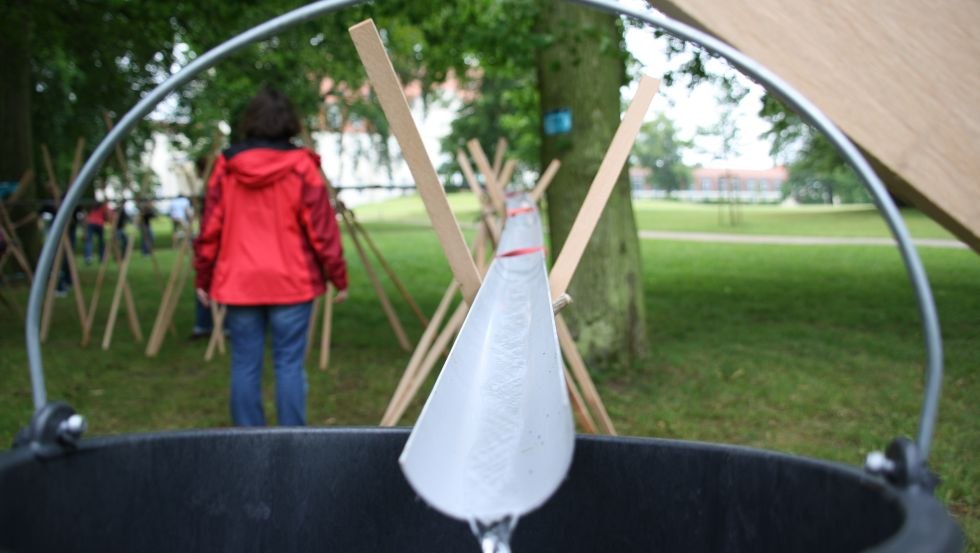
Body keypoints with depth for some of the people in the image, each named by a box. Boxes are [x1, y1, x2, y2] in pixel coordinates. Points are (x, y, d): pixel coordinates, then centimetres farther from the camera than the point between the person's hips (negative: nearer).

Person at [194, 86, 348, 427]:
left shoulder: (225, 167, 3)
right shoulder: (301, 167, -5)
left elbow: (210, 229, 4)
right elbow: (322, 229, -5)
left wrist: (203, 278, 13)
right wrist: (338, 277, 4)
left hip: (239, 284, 2)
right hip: (292, 283, -2)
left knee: (245, 365, 8)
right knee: (289, 364, 3)